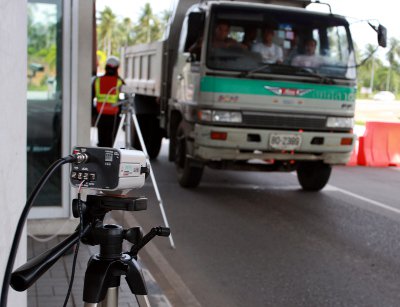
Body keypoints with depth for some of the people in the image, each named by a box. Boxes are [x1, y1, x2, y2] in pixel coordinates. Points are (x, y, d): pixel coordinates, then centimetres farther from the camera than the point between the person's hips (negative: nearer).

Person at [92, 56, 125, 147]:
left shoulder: (97, 81, 3)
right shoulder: (120, 82, -5)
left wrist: (92, 115, 13)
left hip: (100, 116, 2)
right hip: (114, 117, -2)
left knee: (102, 141, 10)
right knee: (109, 142, 3)